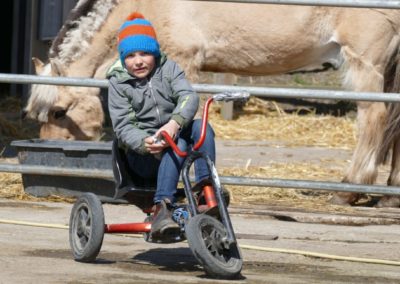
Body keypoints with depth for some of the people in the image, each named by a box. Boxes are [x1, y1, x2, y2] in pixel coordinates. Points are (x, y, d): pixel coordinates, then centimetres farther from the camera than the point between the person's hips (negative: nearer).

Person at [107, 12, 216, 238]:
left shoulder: (168, 69, 4)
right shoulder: (118, 84, -1)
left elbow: (189, 96, -15)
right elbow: (123, 128, -9)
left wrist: (175, 122, -37)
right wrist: (145, 142, -33)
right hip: (142, 154, -3)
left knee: (201, 128, -29)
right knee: (178, 143, -36)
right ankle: (162, 209, -50)